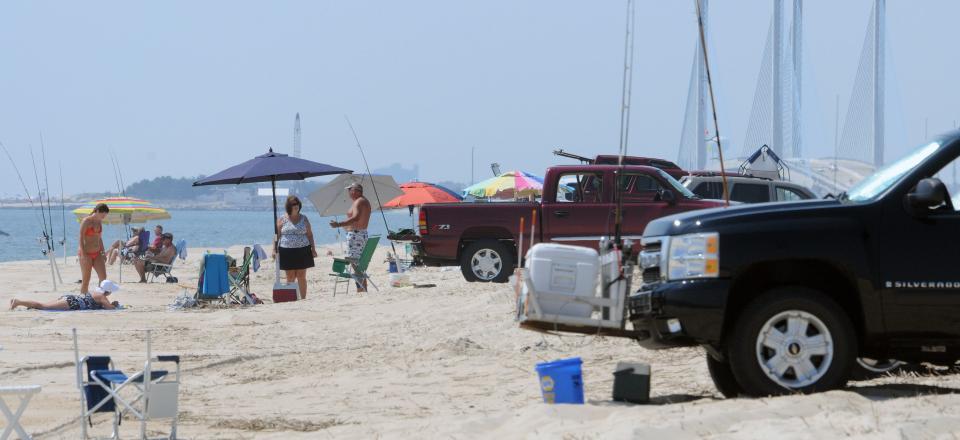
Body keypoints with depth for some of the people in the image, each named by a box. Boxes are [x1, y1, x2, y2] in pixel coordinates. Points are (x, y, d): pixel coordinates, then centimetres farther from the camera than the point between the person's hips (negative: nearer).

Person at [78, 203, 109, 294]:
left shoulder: (99, 222, 10)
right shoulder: (86, 221, -11)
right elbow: (81, 238, -14)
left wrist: (103, 253, 15)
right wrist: (83, 254, -20)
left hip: (97, 253, 7)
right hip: (86, 253, -7)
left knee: (103, 277, -2)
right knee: (86, 280, -3)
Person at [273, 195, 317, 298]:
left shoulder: (303, 219, 9)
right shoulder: (282, 220, 5)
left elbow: (310, 234, 12)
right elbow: (277, 235, 5)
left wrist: (313, 248, 6)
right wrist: (274, 249, -4)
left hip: (302, 251, 1)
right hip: (287, 251, -1)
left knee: (301, 276, 0)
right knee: (290, 277, 1)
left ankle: (303, 298, 3)